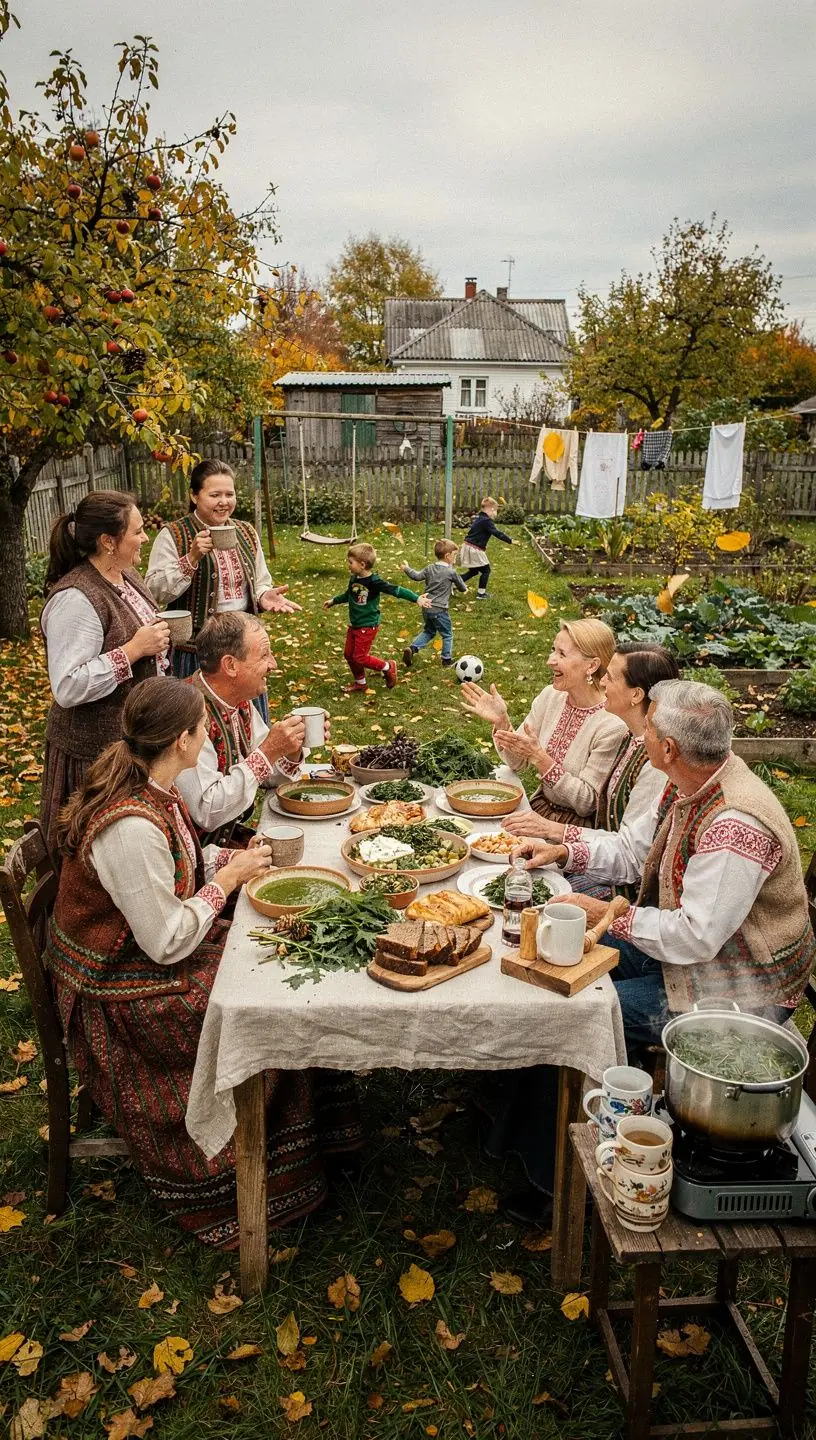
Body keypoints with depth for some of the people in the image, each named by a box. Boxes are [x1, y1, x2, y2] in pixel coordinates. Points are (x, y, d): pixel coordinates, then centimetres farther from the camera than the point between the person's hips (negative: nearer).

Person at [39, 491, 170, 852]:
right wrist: (134, 650, -26)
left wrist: (159, 637, 6)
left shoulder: (126, 575, 6)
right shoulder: (75, 599, -23)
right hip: (97, 746, -9)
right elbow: (67, 688, -27)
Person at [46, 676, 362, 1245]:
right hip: (120, 990, -9)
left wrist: (230, 858, -2)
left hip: (147, 948, 9)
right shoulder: (132, 827, -32)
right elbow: (168, 943, -27)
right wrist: (228, 878, -17)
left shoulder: (150, 789, -3)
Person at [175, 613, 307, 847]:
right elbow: (207, 813, -28)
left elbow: (268, 778, 13)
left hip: (234, 834, 8)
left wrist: (292, 749, -7)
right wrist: (268, 751, -26)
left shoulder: (240, 702, 3)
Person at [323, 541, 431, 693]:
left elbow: (396, 590, -24)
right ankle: (360, 683, 31)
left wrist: (417, 598, -30)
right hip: (354, 625, 8)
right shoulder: (354, 579, 1)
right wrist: (333, 601, 32)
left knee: (360, 658, -6)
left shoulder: (374, 582, -22)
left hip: (367, 627, -8)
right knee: (349, 655, 13)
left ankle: (388, 667, 16)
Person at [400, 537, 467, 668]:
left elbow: (417, 576, 0)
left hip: (427, 607, 6)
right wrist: (464, 589, 26)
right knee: (447, 634, 11)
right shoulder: (451, 572, -11)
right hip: (440, 610, -6)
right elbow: (461, 585, 1)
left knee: (428, 631, 23)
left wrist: (406, 569, 17)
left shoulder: (429, 569, 3)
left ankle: (412, 648, 5)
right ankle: (447, 659, 16)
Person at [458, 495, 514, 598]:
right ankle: (481, 593, 10)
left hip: (467, 546, 9)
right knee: (486, 570, 5)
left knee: (473, 571, 20)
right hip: (474, 550, -9)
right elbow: (497, 533, -20)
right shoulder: (486, 521, -17)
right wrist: (510, 540, -16)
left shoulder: (478, 518, 12)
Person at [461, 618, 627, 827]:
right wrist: (501, 722, -14)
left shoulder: (612, 725, -21)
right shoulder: (551, 696, -2)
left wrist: (539, 758, -26)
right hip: (538, 808, 6)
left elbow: (586, 803, -18)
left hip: (579, 825, -6)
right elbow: (517, 762, 5)